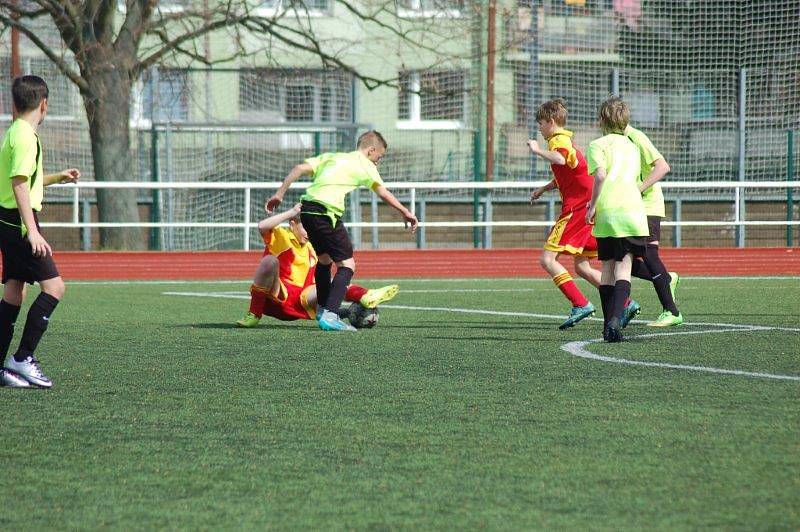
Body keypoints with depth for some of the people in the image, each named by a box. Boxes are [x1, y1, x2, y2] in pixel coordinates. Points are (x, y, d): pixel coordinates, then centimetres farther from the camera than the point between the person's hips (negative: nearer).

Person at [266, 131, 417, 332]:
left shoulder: (330, 157, 26)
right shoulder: (365, 165, 9)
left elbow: (301, 168, 15)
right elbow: (383, 193, -3)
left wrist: (280, 194, 14)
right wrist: (405, 213, 0)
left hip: (307, 208, 7)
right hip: (326, 212, -7)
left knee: (324, 258, 27)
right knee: (347, 264, -3)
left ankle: (323, 310, 38)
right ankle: (330, 316, -18)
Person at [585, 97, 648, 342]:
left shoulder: (598, 144, 5)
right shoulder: (632, 147, 21)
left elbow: (600, 175, -11)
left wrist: (593, 206, -4)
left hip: (606, 212, -2)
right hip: (632, 209, 2)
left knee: (608, 267, 9)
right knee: (624, 266, -3)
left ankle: (608, 325, 11)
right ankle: (616, 318, -24)